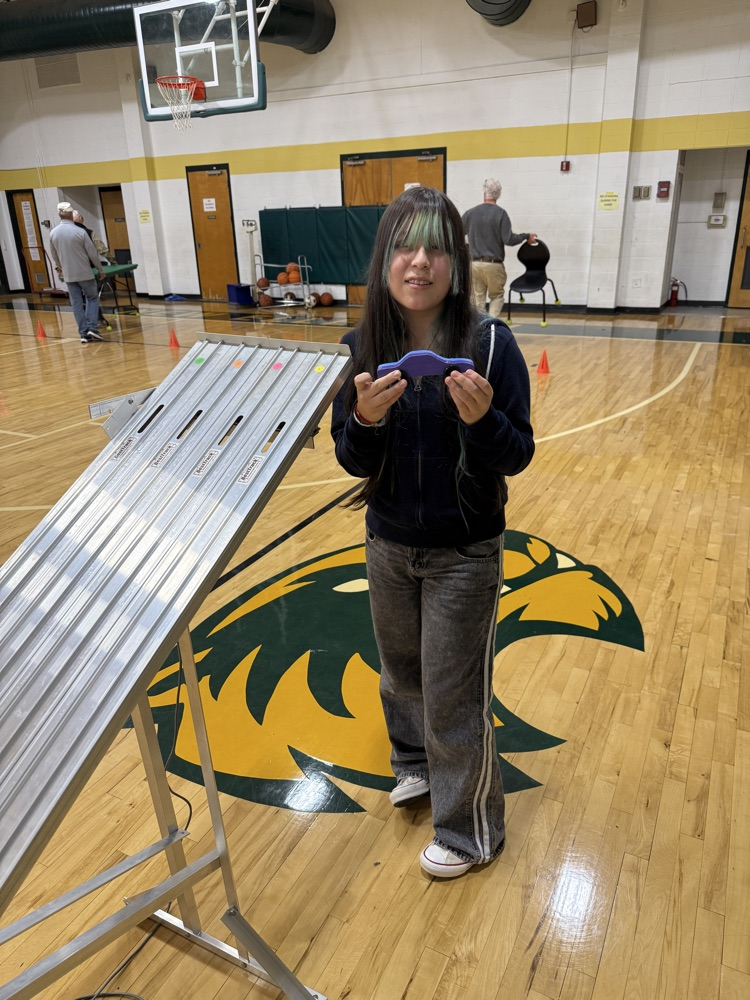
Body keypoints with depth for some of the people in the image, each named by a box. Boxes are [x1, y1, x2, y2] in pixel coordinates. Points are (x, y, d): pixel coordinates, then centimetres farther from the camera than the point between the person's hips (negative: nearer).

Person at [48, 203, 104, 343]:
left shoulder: (53, 233, 1)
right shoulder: (80, 232, -13)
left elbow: (54, 255, 14)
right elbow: (92, 253, -8)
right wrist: (100, 268, 8)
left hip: (68, 275, 4)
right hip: (85, 273, -3)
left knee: (77, 304, 7)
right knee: (92, 298, 12)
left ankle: (83, 333, 5)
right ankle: (92, 328, -1)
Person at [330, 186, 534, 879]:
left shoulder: (490, 345, -17)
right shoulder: (362, 348, -8)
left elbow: (516, 458, -13)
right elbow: (352, 461, -6)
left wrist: (481, 419, -33)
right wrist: (366, 420, -27)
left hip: (464, 554, -4)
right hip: (389, 544, 4)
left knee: (454, 697, 9)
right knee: (401, 671, 24)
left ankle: (471, 831, 35)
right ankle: (417, 763, 55)